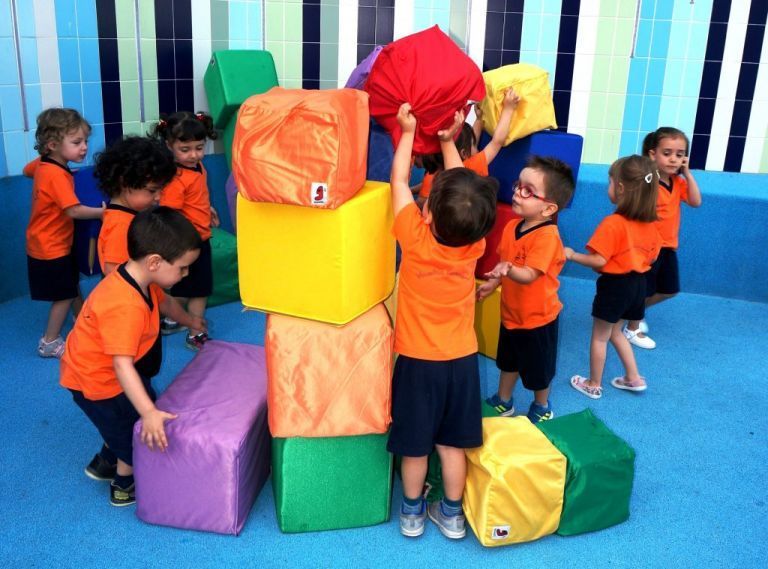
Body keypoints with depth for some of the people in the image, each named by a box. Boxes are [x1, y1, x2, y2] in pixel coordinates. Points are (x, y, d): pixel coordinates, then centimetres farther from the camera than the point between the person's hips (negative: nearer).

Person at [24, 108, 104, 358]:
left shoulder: (42, 164, 1)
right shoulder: (58, 175, -27)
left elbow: (27, 170, 25)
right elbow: (74, 211, -34)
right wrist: (104, 212, -26)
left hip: (48, 243, 9)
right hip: (52, 248, -9)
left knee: (73, 287, 21)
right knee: (65, 295, 3)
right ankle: (49, 342, 14)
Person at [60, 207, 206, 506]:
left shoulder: (141, 279, -8)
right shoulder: (126, 307, -39)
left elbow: (164, 302, 16)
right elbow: (122, 365, -42)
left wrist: (189, 320, 34)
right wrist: (149, 413, -45)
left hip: (99, 370, 9)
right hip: (97, 379, -9)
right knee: (137, 430, 8)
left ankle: (105, 463, 45)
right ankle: (124, 487, 31)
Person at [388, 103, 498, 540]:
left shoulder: (416, 239, -21)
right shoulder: (475, 243, -12)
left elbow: (399, 182, -8)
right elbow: (464, 190, 4)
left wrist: (408, 131, 2)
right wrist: (449, 141, 11)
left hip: (417, 361, -2)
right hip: (461, 360, 3)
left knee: (415, 444, 13)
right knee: (452, 443, 14)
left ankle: (412, 514, 30)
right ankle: (452, 515, 29)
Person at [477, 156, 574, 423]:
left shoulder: (547, 235, -28)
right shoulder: (512, 226, -4)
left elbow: (529, 275, -36)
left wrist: (508, 270, -53)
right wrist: (492, 283, 6)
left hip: (537, 317, -7)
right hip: (511, 311, 7)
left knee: (539, 369, 15)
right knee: (508, 361, 25)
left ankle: (542, 408, 39)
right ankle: (503, 403, 44)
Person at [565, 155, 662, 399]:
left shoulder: (612, 224, -23)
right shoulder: (649, 223, 0)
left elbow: (599, 261, -24)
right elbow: (653, 255, 10)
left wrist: (572, 255, -10)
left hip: (615, 284, -7)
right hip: (637, 282, 7)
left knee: (599, 337, 10)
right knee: (615, 332, 26)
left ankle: (594, 385, 23)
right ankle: (634, 378, 31)